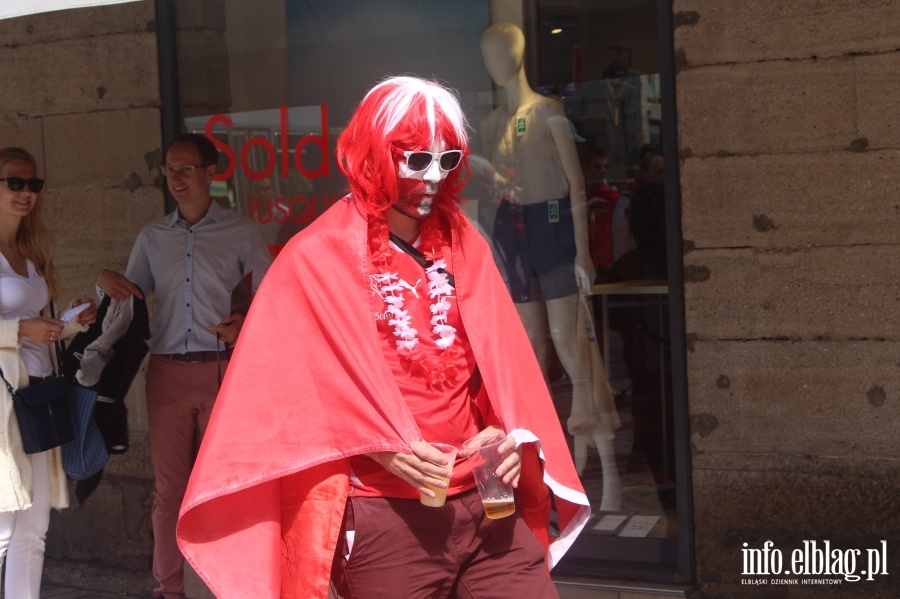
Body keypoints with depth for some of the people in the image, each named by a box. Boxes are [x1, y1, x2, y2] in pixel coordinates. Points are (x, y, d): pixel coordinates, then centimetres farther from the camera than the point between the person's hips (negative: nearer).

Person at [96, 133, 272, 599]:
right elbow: (131, 300, 15)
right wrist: (107, 283, -5)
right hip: (167, 372, 2)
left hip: (222, 371, -2)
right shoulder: (152, 237, 11)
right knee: (169, 488, 5)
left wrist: (248, 323, -13)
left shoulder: (240, 233, 3)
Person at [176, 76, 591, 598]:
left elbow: (498, 353, 9)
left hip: (486, 503, 4)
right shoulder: (319, 259, -2)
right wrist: (384, 447, -17)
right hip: (386, 517, -4)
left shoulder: (462, 244, 12)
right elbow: (306, 383, -5)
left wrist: (510, 434, -8)